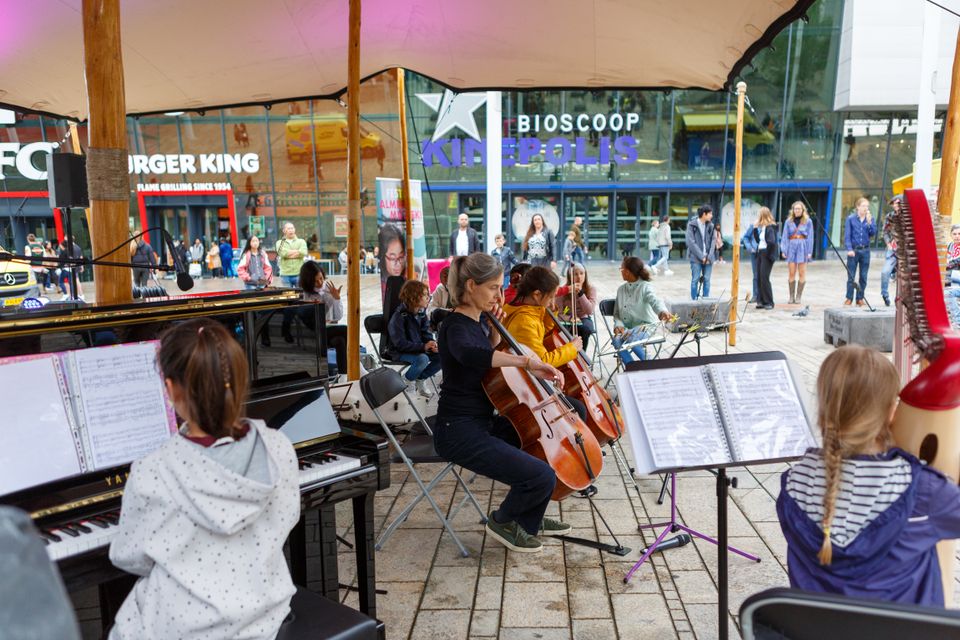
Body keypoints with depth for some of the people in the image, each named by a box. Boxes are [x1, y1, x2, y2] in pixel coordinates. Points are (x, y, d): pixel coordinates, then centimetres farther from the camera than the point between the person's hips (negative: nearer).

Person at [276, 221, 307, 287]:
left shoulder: (301, 241, 11)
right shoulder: (280, 242, 10)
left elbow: (303, 252, -9)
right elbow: (282, 253, -10)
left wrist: (288, 253, -6)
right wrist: (297, 251, -3)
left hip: (299, 274, 0)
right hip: (285, 275, 0)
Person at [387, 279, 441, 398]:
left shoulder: (422, 312, 3)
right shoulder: (399, 316, -19)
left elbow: (426, 333, 8)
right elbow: (400, 344, -24)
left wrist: (432, 344, -17)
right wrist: (423, 347, -32)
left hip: (419, 349, 7)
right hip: (400, 352, -7)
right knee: (423, 359, -35)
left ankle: (420, 379, 7)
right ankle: (407, 379, -3)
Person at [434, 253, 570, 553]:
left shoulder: (479, 320, 9)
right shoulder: (456, 326, -19)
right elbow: (468, 354, -45)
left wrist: (495, 331, 7)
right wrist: (526, 361, -54)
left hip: (483, 423, 10)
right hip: (459, 431, -10)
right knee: (542, 476, -21)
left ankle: (530, 520, 29)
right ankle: (503, 521, 9)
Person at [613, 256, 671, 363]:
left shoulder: (645, 287, -3)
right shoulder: (621, 289, 14)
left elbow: (655, 301, -24)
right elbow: (617, 313, 15)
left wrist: (662, 311, -49)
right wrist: (618, 325, -9)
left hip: (646, 326, -4)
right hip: (627, 328, 4)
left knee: (631, 340, -36)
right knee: (617, 340, -31)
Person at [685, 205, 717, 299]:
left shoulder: (710, 226, 8)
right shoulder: (692, 225, -5)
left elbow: (713, 241, 7)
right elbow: (690, 242, -10)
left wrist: (709, 256, -6)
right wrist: (702, 256, -13)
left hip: (708, 258, 4)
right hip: (696, 258, -4)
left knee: (707, 280, 4)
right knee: (695, 280, -1)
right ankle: (694, 300, 6)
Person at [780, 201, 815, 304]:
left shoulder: (808, 221, 2)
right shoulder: (789, 221, 6)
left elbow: (810, 237, 2)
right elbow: (784, 236, 6)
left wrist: (809, 252, -4)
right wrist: (783, 250, -1)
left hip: (802, 247, -1)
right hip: (791, 247, 1)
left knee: (801, 273, 2)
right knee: (791, 273, 1)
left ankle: (798, 296, 7)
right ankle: (791, 296, 7)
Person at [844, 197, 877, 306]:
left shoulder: (870, 219, 7)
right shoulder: (851, 218, -1)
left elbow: (873, 234, -1)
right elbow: (847, 235, -3)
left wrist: (869, 222, -13)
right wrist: (849, 249, -12)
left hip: (865, 251, 3)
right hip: (853, 250, -3)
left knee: (863, 276, 5)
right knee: (851, 276, 1)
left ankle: (860, 298, 14)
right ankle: (849, 298, 9)